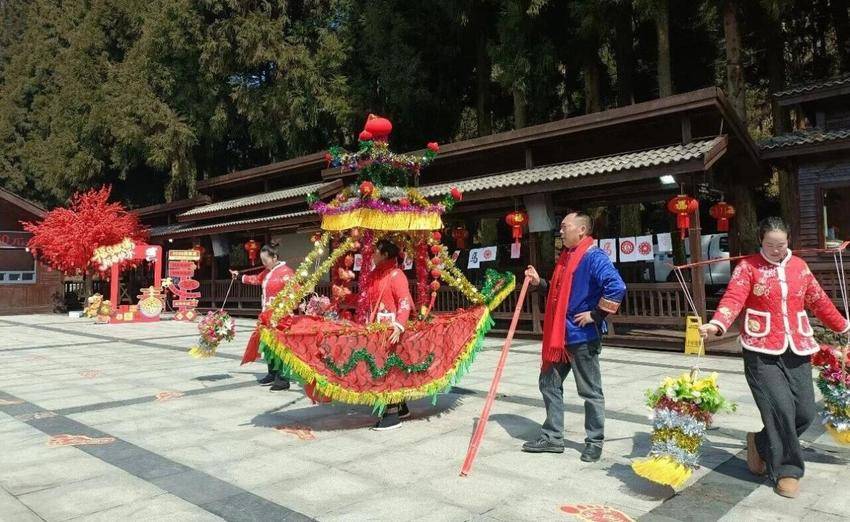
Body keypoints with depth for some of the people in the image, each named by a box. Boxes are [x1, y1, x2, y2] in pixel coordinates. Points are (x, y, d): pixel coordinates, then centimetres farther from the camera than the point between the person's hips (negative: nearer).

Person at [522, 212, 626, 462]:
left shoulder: (594, 257, -15)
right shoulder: (566, 257, 13)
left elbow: (617, 287, -28)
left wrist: (595, 315, -21)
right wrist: (539, 283, 9)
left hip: (583, 336, -9)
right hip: (559, 335, 9)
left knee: (590, 391, 5)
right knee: (549, 384, 14)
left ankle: (595, 442, 20)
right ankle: (552, 437, 25)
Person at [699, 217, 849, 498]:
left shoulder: (799, 266, 12)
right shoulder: (748, 266, -2)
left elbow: (818, 301, 23)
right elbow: (733, 298, -16)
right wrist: (717, 324, -34)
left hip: (797, 350, 5)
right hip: (762, 351, -5)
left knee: (805, 411, 1)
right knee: (780, 407, -11)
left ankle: (761, 444, 27)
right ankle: (786, 469, 9)